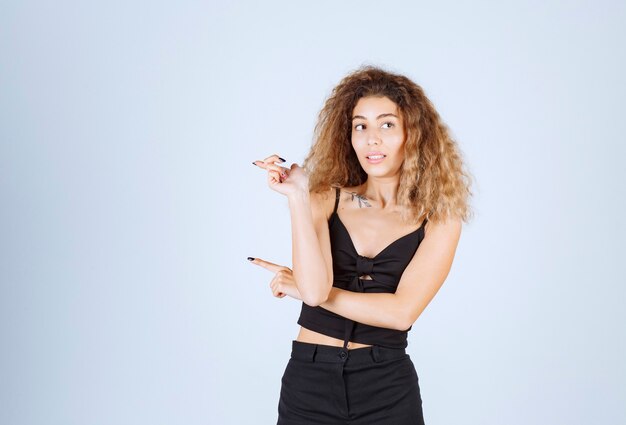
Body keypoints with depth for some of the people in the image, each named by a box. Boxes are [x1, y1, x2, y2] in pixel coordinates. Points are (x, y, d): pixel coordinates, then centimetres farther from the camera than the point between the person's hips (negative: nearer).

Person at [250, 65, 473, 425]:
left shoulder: (439, 221, -4)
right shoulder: (326, 200, 0)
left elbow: (401, 312, -15)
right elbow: (315, 288, -14)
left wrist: (300, 288, -9)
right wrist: (298, 196, -15)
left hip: (388, 388, -1)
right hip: (309, 380, 1)